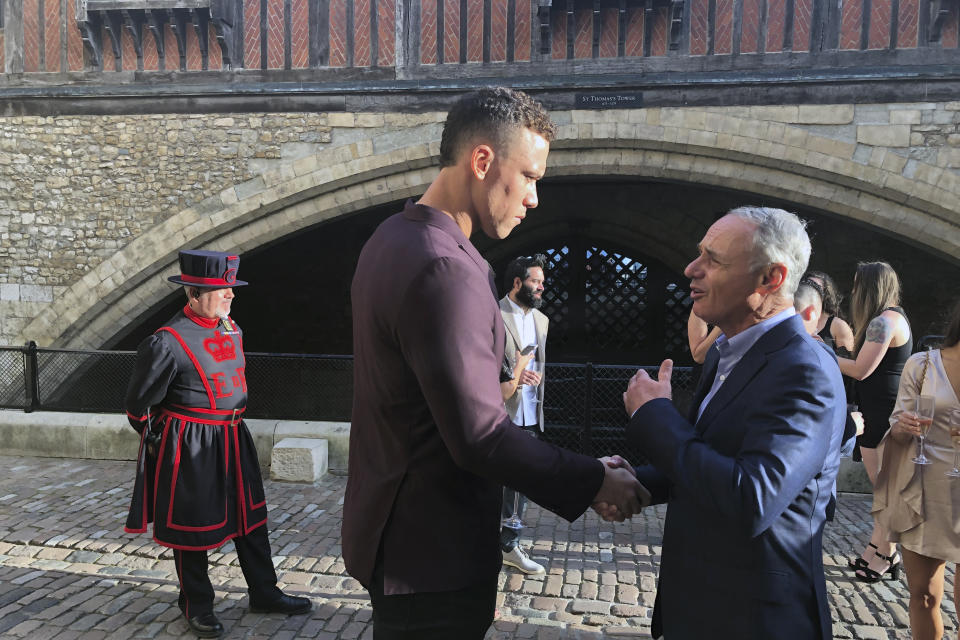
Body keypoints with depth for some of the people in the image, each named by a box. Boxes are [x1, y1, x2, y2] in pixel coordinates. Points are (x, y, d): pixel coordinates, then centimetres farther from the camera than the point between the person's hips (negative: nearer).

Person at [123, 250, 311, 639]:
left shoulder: (232, 329, 5)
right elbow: (139, 404, -7)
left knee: (250, 516, 14)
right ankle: (197, 606, 28)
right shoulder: (168, 341, -17)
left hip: (233, 441, 7)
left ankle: (264, 593, 29)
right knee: (192, 526, 9)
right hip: (190, 451, -7)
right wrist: (159, 447, 2)